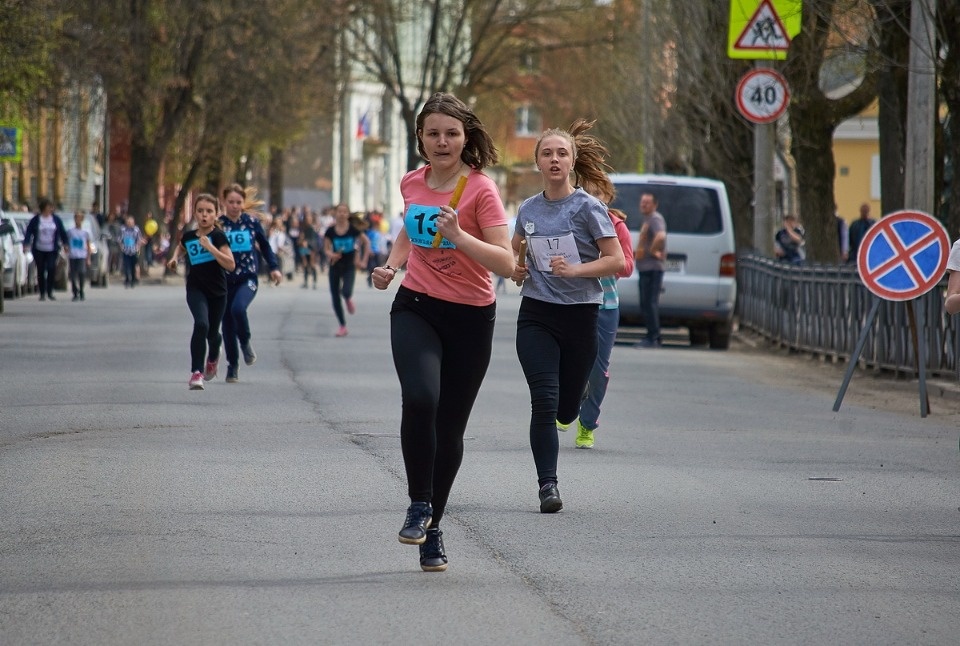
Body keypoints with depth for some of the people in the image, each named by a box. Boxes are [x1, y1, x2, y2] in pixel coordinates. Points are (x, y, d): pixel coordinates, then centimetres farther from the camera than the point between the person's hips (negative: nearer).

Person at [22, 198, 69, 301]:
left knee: (51, 269, -14)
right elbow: (28, 232, -2)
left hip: (52, 250, 1)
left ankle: (50, 292, -4)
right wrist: (26, 244, -12)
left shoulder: (56, 219, 5)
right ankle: (42, 293, 13)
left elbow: (62, 232, 11)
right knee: (41, 271, 3)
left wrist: (65, 244, 6)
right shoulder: (35, 220, -2)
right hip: (39, 250, -1)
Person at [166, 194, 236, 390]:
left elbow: (230, 265, -22)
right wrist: (175, 258, 6)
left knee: (212, 332, 13)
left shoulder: (218, 236, -12)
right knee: (201, 324, -23)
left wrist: (211, 248, -28)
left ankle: (213, 357, 51)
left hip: (217, 292, -1)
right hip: (196, 289, 1)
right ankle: (196, 373, -19)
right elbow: (181, 247, 26)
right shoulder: (189, 236, 0)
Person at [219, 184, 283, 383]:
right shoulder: (218, 224, -1)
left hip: (248, 278, -1)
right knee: (227, 322, 5)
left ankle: (245, 342, 0)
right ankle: (232, 366, 20)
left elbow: (264, 246, 14)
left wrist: (274, 268, 5)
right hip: (224, 280, 1)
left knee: (238, 308, -28)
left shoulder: (252, 222, 2)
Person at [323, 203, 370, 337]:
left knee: (346, 291, -25)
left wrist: (363, 261, -2)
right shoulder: (330, 231, -5)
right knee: (335, 297, 1)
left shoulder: (353, 229, -8)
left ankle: (349, 300, 16)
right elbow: (326, 249, -2)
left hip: (349, 266, -2)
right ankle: (342, 326, 14)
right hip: (335, 265, 2)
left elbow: (366, 242, 3)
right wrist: (331, 254, -25)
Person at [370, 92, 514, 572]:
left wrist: (458, 235, -30)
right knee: (420, 398, -26)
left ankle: (432, 531, 21)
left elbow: (506, 263, -18)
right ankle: (419, 504, -11)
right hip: (415, 308, 2)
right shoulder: (412, 183, 4)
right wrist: (391, 265, 9)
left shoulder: (480, 190, -11)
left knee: (450, 428, 4)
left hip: (471, 317, -2)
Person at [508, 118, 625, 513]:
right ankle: (547, 484, -7)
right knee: (544, 402, -13)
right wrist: (515, 269, 4)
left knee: (566, 410, 8)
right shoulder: (529, 209, 6)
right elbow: (515, 247, 25)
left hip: (580, 315, -2)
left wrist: (575, 269, -23)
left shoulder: (587, 207, -6)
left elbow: (617, 261, -10)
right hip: (536, 315, 2)